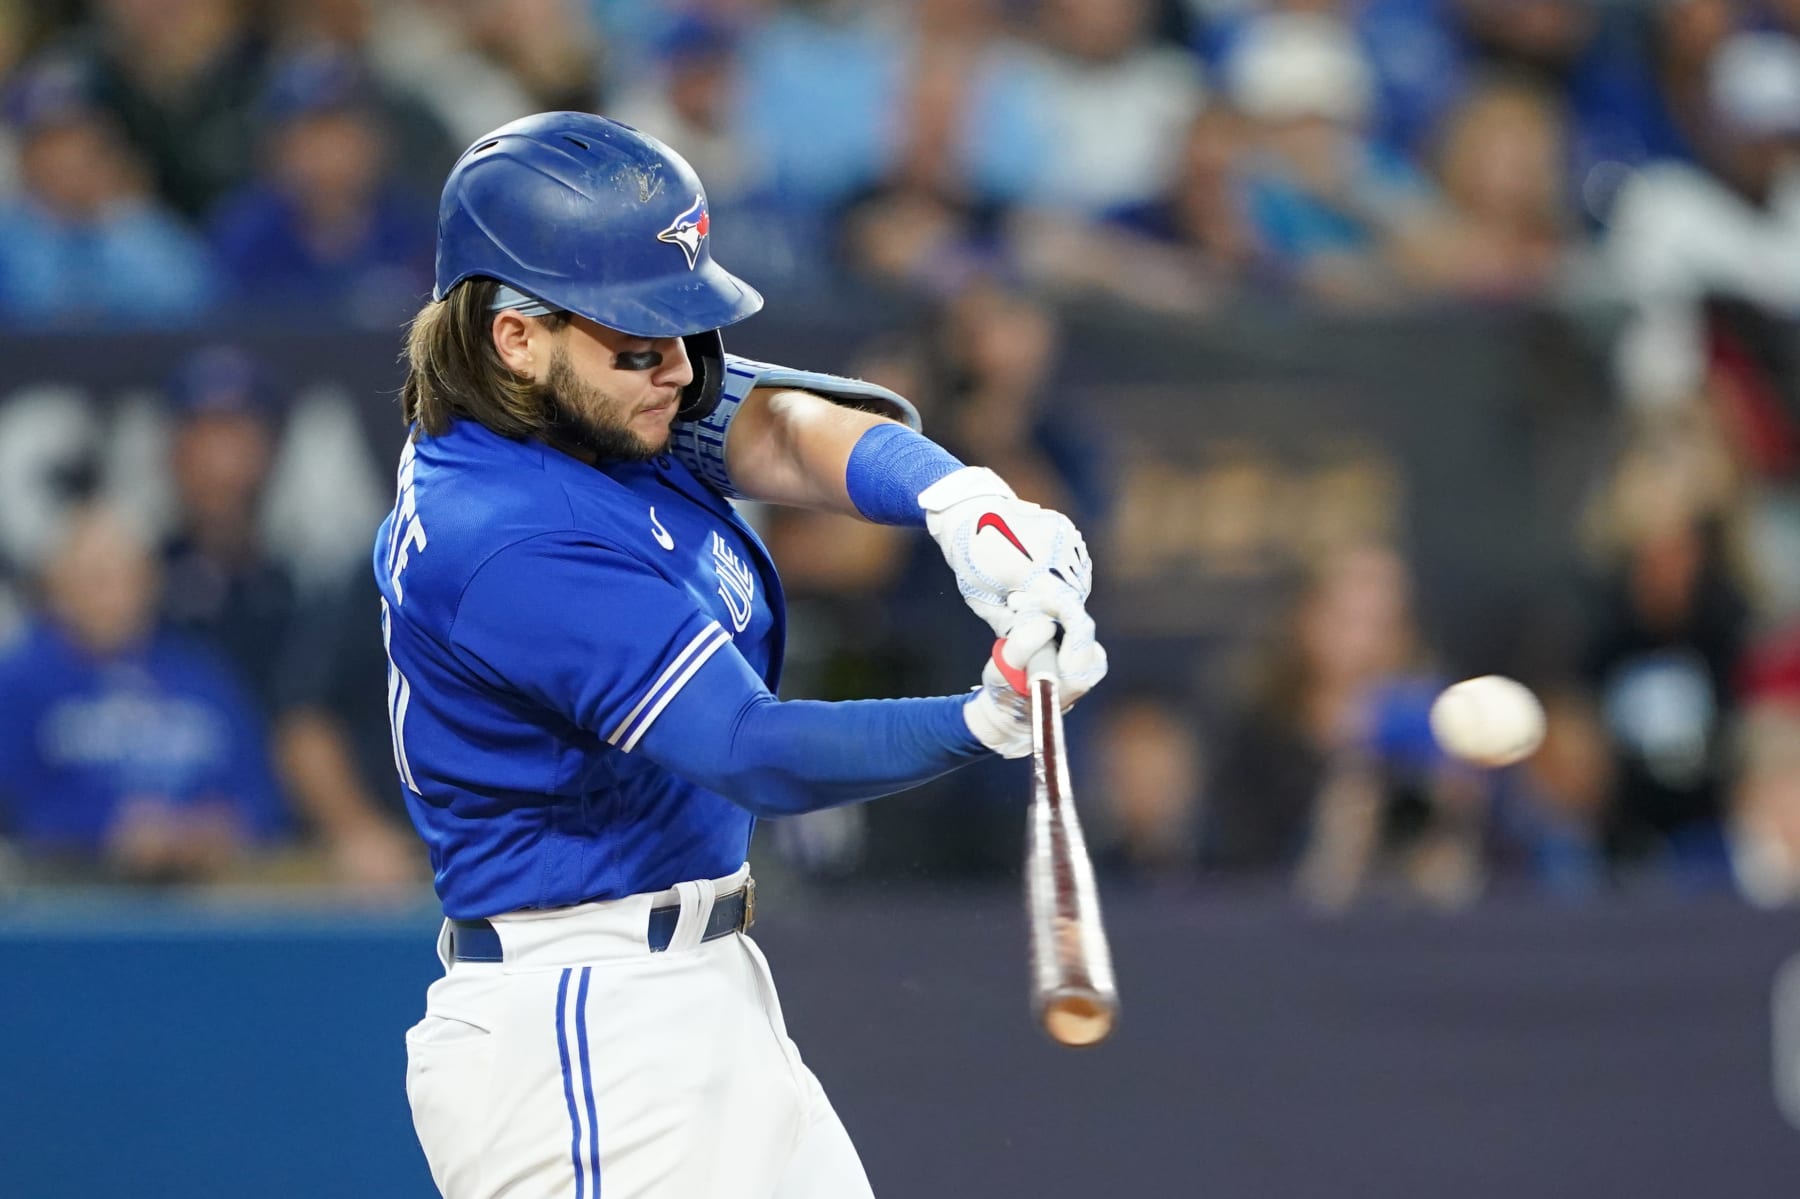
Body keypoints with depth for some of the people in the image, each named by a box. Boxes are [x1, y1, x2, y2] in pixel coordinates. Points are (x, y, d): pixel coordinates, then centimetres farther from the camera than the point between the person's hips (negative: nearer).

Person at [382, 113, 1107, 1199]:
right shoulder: (505, 540, -24)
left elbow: (782, 430, -10)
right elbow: (758, 755, -27)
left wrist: (962, 501, -30)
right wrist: (986, 723, -40)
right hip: (585, 1043, -10)